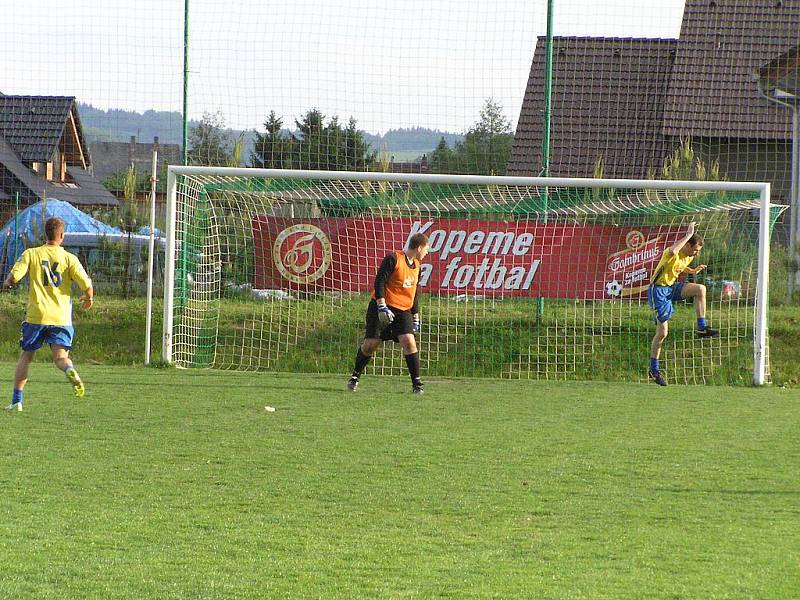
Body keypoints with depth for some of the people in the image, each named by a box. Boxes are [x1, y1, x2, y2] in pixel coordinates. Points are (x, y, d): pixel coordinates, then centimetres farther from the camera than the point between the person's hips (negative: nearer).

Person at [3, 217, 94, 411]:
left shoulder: (31, 254, 0)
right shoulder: (69, 258, 1)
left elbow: (14, 277, -8)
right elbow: (87, 285, -7)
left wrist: (7, 282, 16)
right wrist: (89, 298, 16)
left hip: (37, 316, 0)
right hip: (62, 318, 0)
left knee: (26, 355, 14)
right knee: (60, 357, -1)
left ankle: (16, 400, 9)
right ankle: (70, 371, -37)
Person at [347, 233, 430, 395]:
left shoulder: (416, 266, 11)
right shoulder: (393, 259, -13)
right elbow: (379, 282, -16)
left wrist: (416, 317, 19)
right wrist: (382, 306, -23)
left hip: (403, 310, 5)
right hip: (383, 309, -5)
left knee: (409, 341, -14)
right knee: (371, 343, -1)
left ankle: (416, 383, -9)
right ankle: (355, 377, 20)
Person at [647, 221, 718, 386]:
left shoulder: (689, 257, 3)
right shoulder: (673, 253, -22)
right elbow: (672, 252, -50)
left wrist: (694, 270, 5)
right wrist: (689, 235, -40)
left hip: (672, 287, 7)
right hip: (659, 289, -7)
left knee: (700, 289, -16)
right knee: (662, 332, -6)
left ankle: (702, 328, -10)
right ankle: (654, 370, 6)